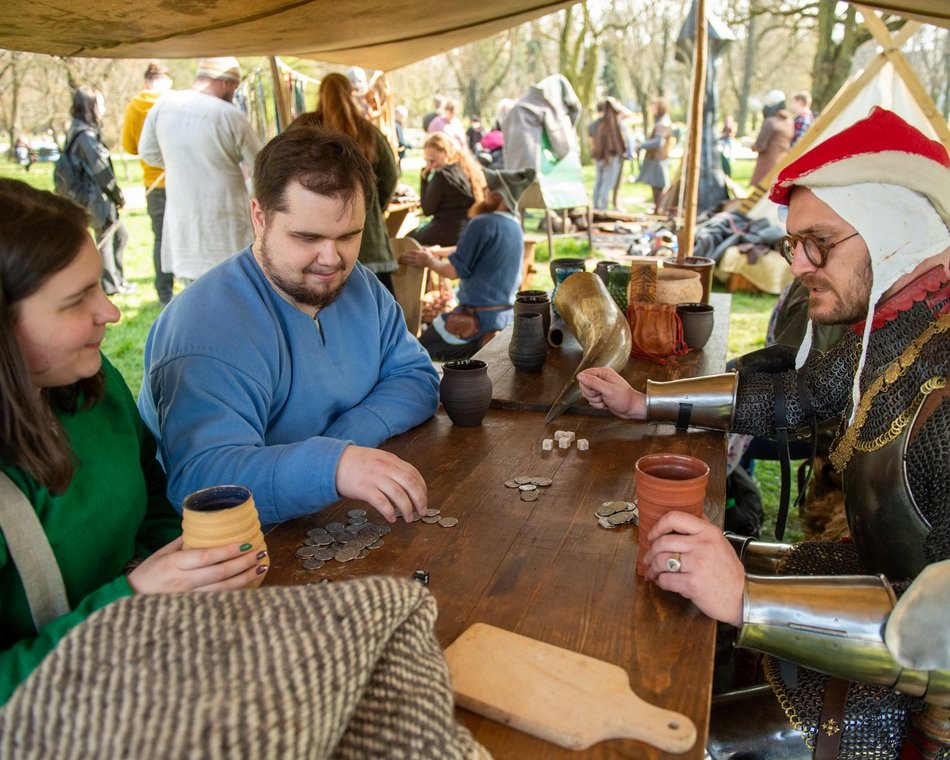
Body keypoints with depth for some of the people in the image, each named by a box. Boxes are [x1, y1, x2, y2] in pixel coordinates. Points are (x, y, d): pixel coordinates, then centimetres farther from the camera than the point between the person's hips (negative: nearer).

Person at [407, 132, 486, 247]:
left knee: (408, 238, 15)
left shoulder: (442, 174, -17)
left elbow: (427, 210, -12)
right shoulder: (471, 167, 5)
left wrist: (425, 178, -9)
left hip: (448, 232, -8)